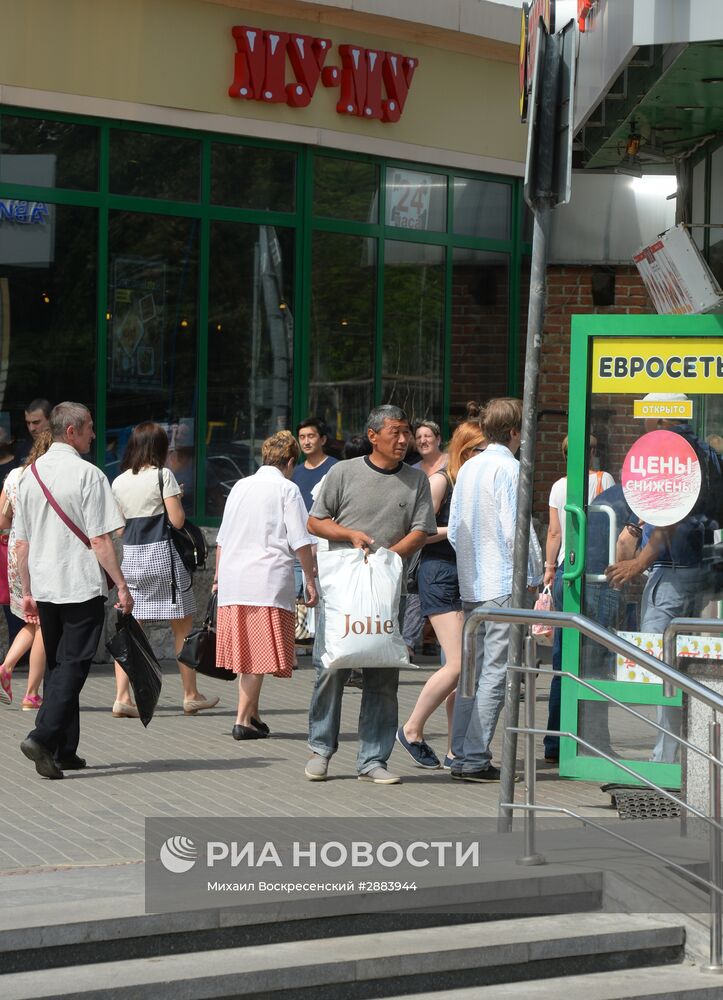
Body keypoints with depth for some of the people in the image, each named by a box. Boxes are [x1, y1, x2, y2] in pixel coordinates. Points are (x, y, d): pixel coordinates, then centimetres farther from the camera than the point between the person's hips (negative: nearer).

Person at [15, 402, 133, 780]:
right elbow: (99, 540, -14)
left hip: (44, 588, 6)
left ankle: (64, 751, 16)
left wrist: (27, 592, 18)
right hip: (82, 586, -6)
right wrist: (121, 586, -8)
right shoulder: (88, 475, -11)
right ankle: (43, 737, -21)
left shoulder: (31, 474, 9)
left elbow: (21, 542, 12)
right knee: (72, 665, -5)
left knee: (57, 665, 15)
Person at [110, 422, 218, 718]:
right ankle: (191, 695, 15)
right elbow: (177, 520, -10)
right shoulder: (163, 476, -7)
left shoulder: (118, 482, 8)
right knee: (182, 626, 9)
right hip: (163, 553, -4)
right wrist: (177, 500, 8)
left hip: (131, 554, 4)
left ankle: (122, 697, -9)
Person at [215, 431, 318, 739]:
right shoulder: (287, 489, -1)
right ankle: (243, 720, -9)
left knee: (247, 651, 13)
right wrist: (310, 580, -2)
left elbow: (222, 538, 20)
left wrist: (218, 574, 29)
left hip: (233, 580, 6)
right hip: (269, 580, -6)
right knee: (260, 654, -4)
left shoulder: (240, 486, 16)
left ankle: (253, 714, 18)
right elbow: (300, 542, -7)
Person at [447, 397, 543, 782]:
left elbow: (453, 528, 14)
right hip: (504, 584, -8)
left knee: (472, 670, 12)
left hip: (471, 584, 8)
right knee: (495, 673, -6)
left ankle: (462, 754, 13)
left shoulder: (468, 468, 12)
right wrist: (534, 577, -8)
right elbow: (515, 529, -15)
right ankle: (474, 759, -8)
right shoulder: (509, 468, -11)